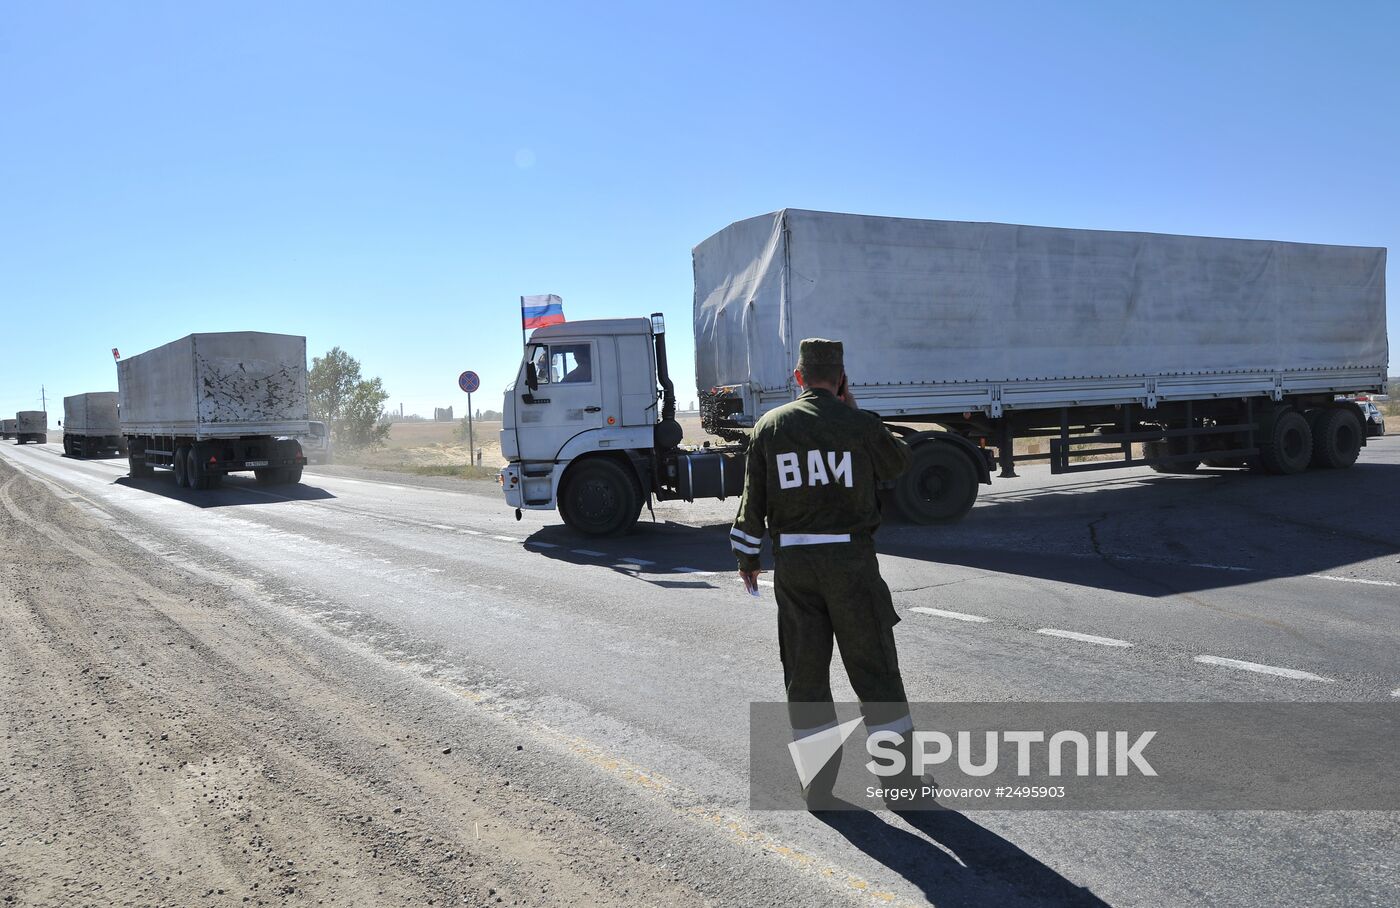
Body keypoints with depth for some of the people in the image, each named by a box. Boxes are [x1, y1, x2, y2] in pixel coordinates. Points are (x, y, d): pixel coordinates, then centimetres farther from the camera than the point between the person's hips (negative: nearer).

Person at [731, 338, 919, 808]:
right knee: (874, 667, 8)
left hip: (792, 560, 2)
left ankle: (817, 784, 19)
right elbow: (899, 462, 15)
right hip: (849, 557, -2)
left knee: (804, 670, 11)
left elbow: (753, 499, 3)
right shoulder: (859, 424, -5)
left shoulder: (769, 426, 2)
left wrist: (746, 556, 13)